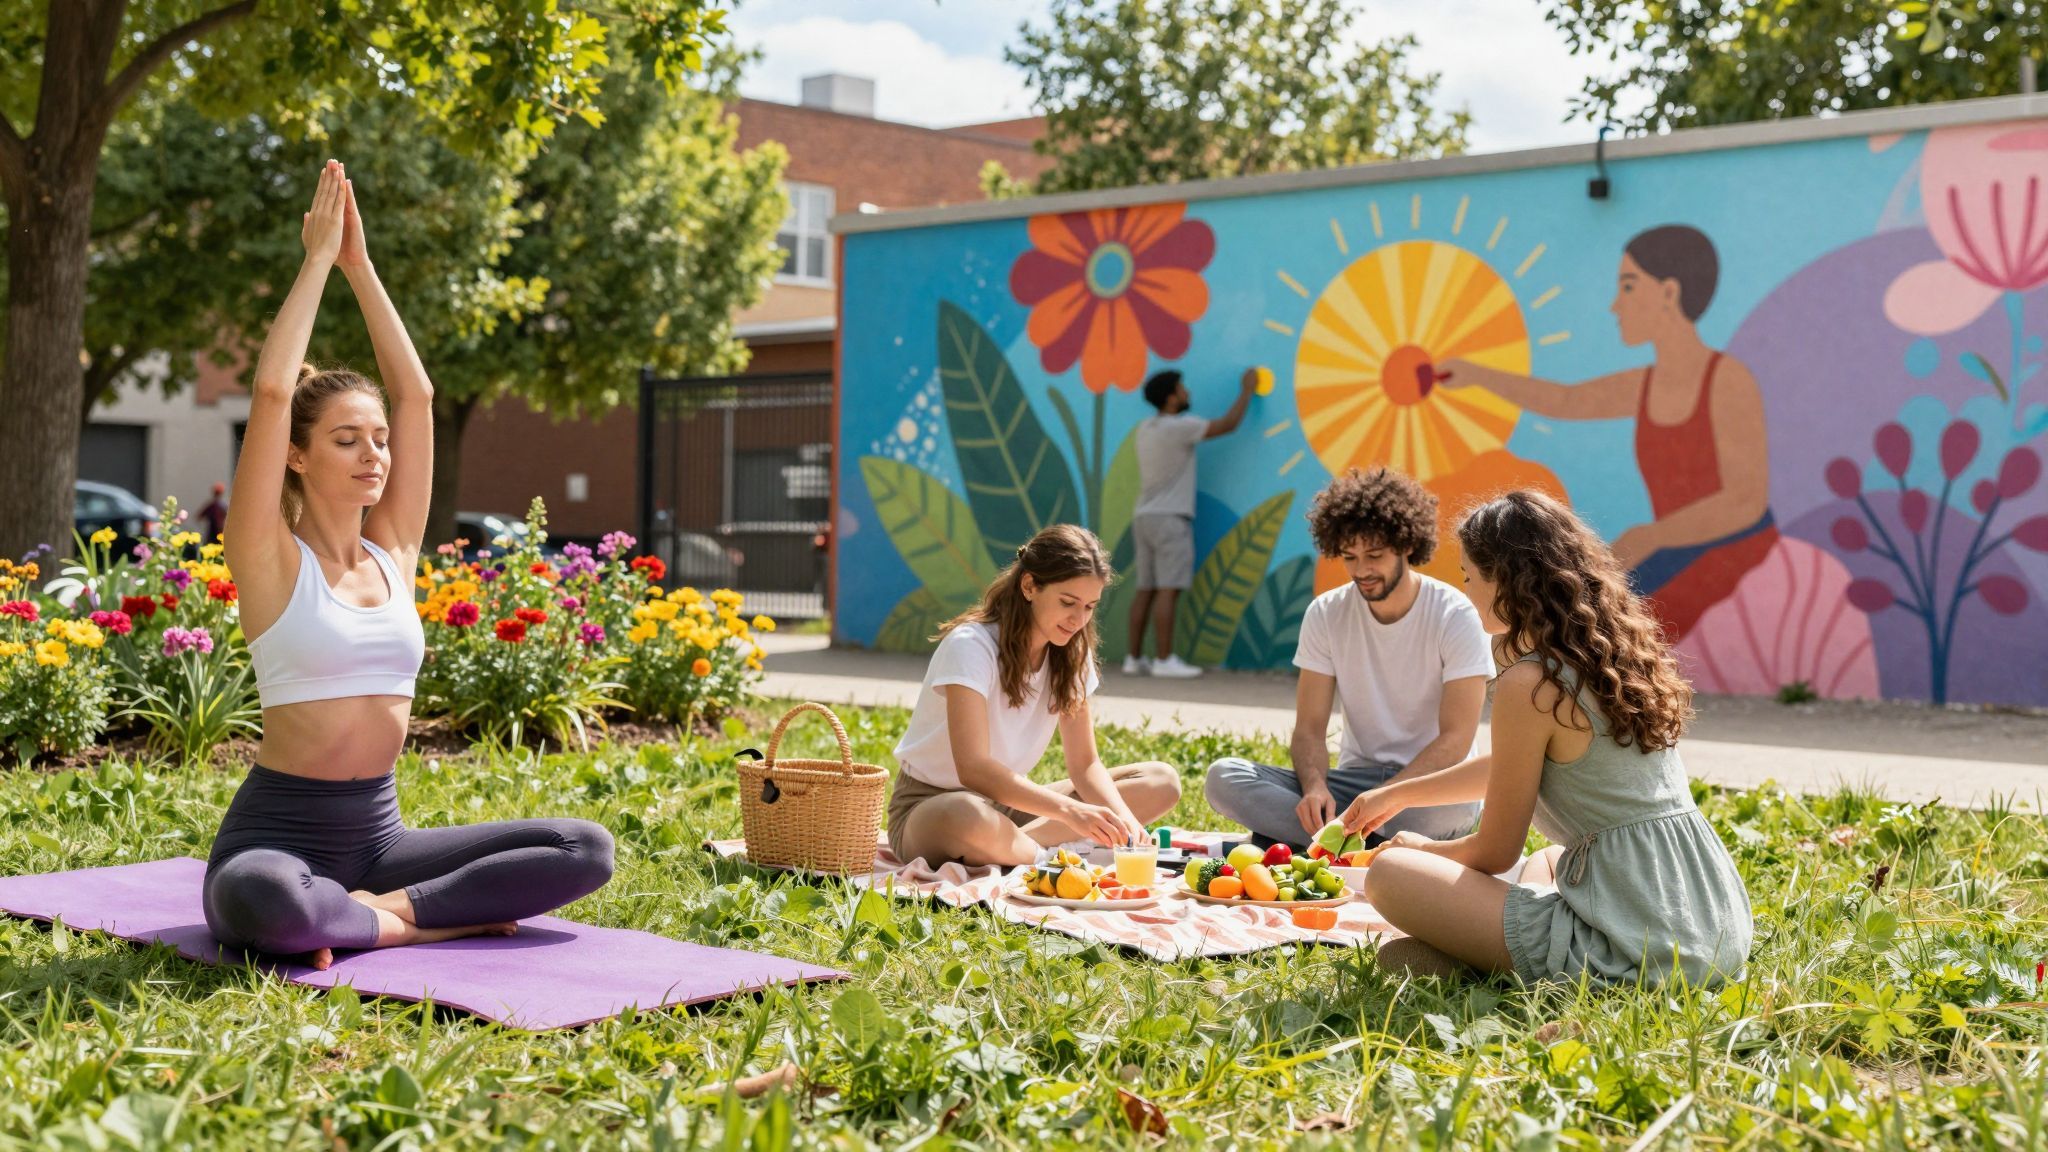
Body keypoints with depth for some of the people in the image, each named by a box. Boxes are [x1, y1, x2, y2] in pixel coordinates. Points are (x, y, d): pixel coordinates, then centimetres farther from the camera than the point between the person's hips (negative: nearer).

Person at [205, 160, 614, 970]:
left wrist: (360, 265, 6)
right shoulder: (271, 560, -6)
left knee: (587, 850, -13)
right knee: (260, 902, -42)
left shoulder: (391, 552, 9)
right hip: (279, 832, -5)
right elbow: (272, 392, -16)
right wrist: (319, 258, -9)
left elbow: (415, 392, 6)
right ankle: (426, 923, -17)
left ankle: (376, 910, -11)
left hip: (379, 833, 6)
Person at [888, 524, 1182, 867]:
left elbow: (1085, 764, -1)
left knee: (1162, 781, -8)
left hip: (1007, 804, 8)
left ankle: (1017, 844, -20)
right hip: (930, 807, -8)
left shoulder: (1071, 654, 1)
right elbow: (973, 769, -32)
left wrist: (1121, 817, -22)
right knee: (971, 817, -46)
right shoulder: (970, 646, -21)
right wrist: (1069, 810, -42)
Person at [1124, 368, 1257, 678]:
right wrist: (1247, 390, 3)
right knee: (1168, 590, -9)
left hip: (1144, 516, 8)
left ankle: (1134, 658, 7)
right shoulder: (1180, 427, -13)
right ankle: (1164, 660, -11)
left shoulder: (1146, 427, 11)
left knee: (1146, 590, 7)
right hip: (1169, 518, -8)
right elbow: (1228, 425, -9)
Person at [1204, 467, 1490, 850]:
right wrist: (1315, 786, -23)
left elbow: (1455, 739, -15)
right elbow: (1310, 726, 0)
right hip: (1356, 777, 4)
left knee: (1455, 803, -41)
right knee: (1223, 778, -20)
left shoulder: (1456, 617, -10)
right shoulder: (1325, 614, 1)